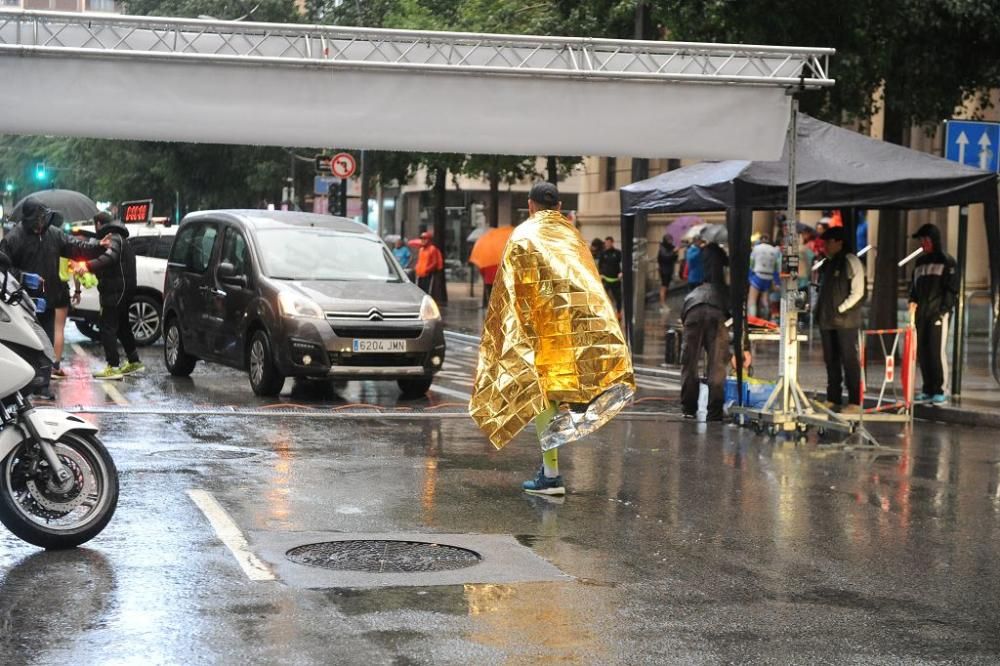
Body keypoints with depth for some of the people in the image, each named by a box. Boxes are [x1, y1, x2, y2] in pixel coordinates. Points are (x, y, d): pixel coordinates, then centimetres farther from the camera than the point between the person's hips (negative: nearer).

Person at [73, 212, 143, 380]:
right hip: (124, 290, 11)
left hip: (115, 291, -11)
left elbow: (109, 257, -32)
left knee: (107, 327, -10)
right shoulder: (119, 238, 21)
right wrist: (87, 266, 22)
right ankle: (134, 361, 28)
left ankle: (113, 367, -15)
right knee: (122, 326, 21)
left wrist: (88, 265, -43)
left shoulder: (113, 238, -13)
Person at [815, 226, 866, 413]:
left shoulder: (850, 261, -8)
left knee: (849, 360, -6)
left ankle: (854, 402, -4)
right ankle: (833, 398, 20)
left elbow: (857, 291, -13)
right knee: (831, 360, 12)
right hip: (827, 320, 8)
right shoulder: (827, 264, 16)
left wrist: (841, 309, -14)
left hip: (845, 320, -8)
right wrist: (820, 310, 10)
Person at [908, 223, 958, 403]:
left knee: (937, 351, -10)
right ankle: (928, 389, 10)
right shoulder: (920, 262, 19)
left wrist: (943, 311, -13)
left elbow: (952, 289, -5)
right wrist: (912, 307, 6)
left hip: (938, 313, -6)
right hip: (921, 314, 6)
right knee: (922, 352, 4)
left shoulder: (947, 261, 1)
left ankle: (941, 390, -6)